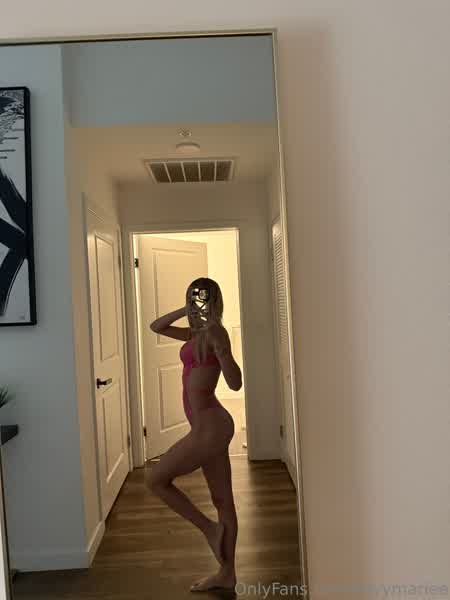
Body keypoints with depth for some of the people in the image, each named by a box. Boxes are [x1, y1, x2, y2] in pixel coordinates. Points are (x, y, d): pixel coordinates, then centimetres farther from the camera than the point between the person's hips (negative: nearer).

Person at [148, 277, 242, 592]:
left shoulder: (215, 332, -15)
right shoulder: (196, 333, 12)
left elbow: (235, 383, -24)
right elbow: (156, 327, 19)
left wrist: (220, 347, -36)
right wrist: (186, 311, 7)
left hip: (209, 427, -9)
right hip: (211, 426, 9)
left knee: (156, 479, 5)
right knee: (223, 499, 16)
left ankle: (210, 528, 14)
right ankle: (227, 573, 31)